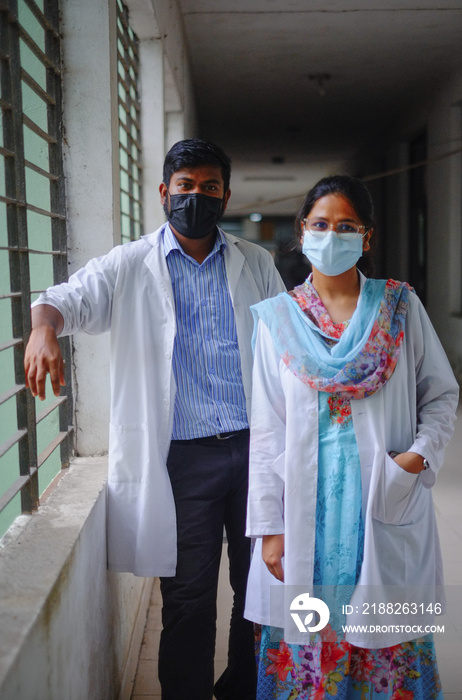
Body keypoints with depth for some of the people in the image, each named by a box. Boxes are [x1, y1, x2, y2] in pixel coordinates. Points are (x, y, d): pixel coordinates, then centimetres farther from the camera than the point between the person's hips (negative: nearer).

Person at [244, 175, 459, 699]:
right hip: (308, 502, 0)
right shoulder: (277, 319, 2)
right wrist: (268, 526, -3)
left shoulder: (401, 307, 3)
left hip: (388, 499, 0)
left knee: (387, 639, 8)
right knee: (306, 634, 6)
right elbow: (265, 432, 1)